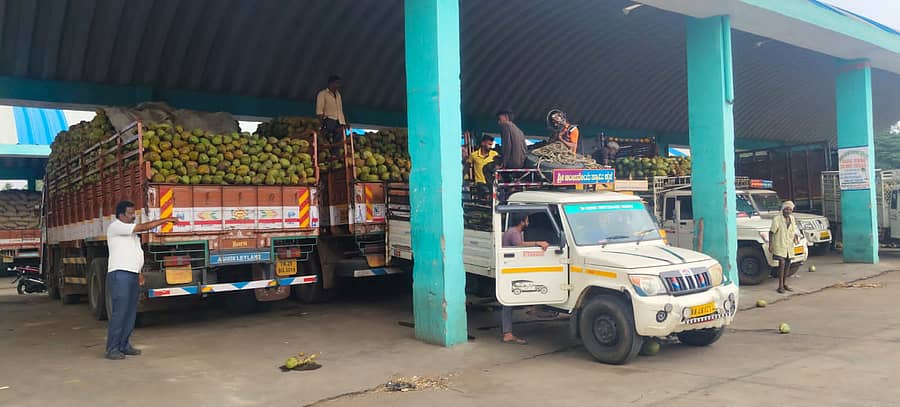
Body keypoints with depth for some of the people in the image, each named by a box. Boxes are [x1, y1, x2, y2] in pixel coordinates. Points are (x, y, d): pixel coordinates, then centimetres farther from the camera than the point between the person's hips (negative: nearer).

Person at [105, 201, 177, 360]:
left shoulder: (130, 229, 22)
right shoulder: (116, 227, -6)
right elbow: (144, 227, -15)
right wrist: (166, 220, -12)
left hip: (132, 275, 9)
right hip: (119, 274, -9)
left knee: (131, 311, 8)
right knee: (119, 311, -10)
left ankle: (124, 345, 15)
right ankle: (112, 349, -6)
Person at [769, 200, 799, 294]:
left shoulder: (792, 219, 10)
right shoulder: (777, 219, -10)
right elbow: (771, 232, -10)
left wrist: (795, 238, 3)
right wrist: (770, 245, -14)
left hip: (789, 246, 7)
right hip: (779, 246, -7)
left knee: (787, 265, 11)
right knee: (782, 263, -15)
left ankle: (784, 283, 24)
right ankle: (780, 285, -11)